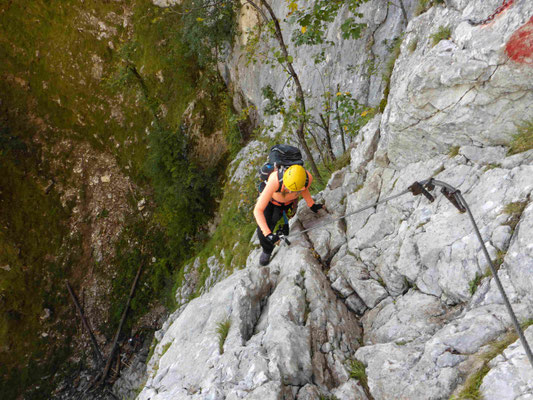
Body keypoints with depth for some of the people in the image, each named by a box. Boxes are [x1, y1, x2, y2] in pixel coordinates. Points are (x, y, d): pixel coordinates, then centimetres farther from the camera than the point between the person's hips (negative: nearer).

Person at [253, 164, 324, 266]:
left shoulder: (308, 178, -38)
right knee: (262, 232, -7)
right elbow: (257, 210, -45)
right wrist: (267, 234, -51)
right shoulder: (275, 180, -49)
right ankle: (267, 250, 28)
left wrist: (312, 205, -9)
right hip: (270, 198, -2)